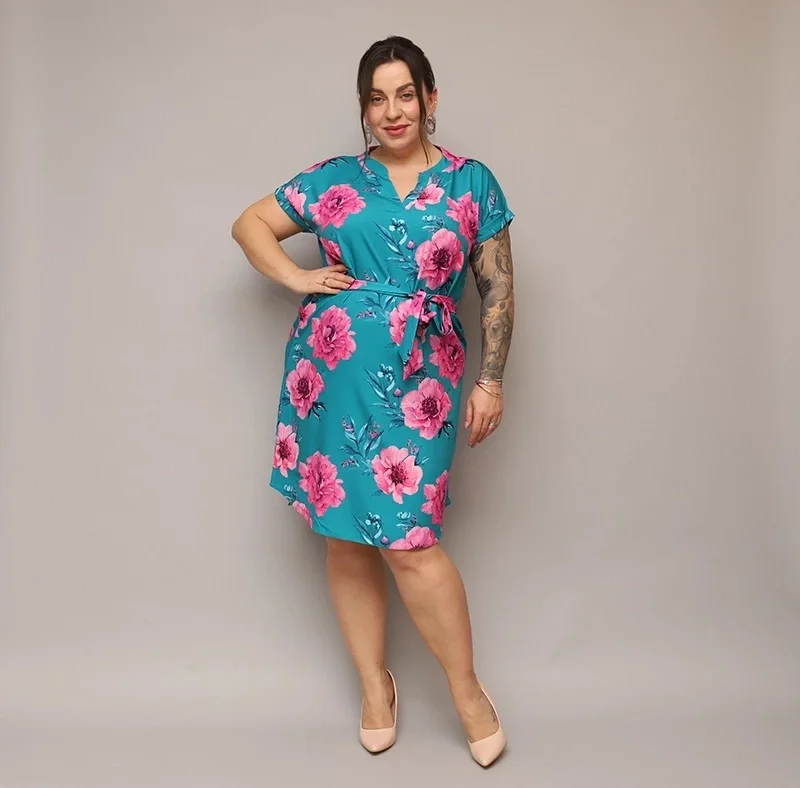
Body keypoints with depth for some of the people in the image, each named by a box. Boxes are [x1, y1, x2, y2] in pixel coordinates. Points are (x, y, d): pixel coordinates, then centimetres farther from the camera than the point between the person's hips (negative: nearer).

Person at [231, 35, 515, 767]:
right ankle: (375, 682, 28)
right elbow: (249, 224, 17)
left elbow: (499, 289, 6)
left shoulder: (472, 182, 6)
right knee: (345, 535, 8)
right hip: (332, 371, 3)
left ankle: (468, 689, 14)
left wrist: (491, 381, 1)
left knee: (409, 539, -9)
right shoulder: (334, 179, 9)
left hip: (418, 377, -2)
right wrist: (297, 277, 1)